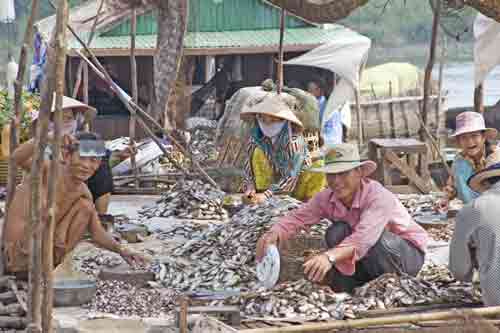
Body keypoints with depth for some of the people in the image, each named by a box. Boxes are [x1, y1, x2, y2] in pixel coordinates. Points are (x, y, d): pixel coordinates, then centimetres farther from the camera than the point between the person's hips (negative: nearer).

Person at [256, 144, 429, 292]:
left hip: (410, 254, -5)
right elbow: (296, 218, -22)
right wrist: (273, 233, -45)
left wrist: (330, 257, -64)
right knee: (336, 233, -21)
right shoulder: (327, 198, -11)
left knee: (378, 240, -36)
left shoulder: (379, 197, -31)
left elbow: (364, 238, -47)